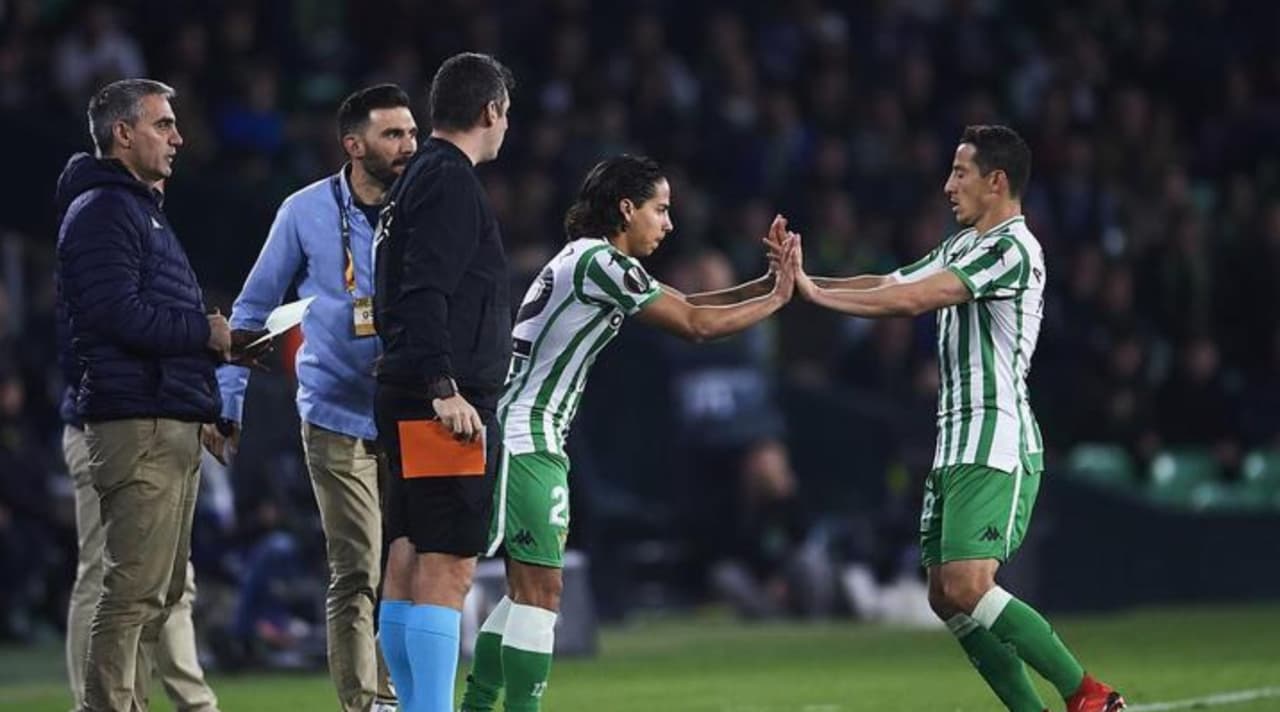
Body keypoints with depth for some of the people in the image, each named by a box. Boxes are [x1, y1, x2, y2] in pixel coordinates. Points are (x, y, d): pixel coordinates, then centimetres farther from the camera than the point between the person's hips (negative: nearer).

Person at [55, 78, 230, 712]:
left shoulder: (141, 208, 24)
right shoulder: (103, 209, -9)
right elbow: (118, 314, -20)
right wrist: (205, 333, -11)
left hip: (173, 422, 11)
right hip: (138, 421, -11)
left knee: (159, 591, 12)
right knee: (135, 590, -13)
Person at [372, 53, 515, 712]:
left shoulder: (415, 180, 19)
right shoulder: (451, 182, -10)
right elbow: (425, 294, -21)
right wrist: (445, 390, -26)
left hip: (407, 399, 10)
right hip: (446, 404, -10)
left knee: (407, 568, 10)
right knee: (446, 570, -12)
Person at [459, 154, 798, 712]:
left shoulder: (597, 262, 17)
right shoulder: (599, 262, -14)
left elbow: (684, 304, 19)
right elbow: (695, 324, -11)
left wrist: (767, 283, 11)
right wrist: (776, 300, 0)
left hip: (533, 441, 10)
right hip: (525, 440, -10)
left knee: (529, 588, 12)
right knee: (540, 588, -12)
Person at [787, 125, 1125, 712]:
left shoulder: (1011, 249, -13)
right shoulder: (961, 247, 18)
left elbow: (909, 300, -20)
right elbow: (891, 286, 14)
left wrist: (814, 294, -15)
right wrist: (809, 281, 0)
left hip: (996, 448, -10)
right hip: (958, 444, 10)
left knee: (967, 588, -18)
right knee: (946, 597, 5)